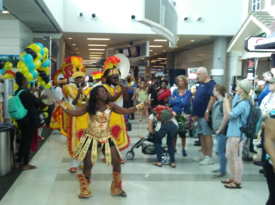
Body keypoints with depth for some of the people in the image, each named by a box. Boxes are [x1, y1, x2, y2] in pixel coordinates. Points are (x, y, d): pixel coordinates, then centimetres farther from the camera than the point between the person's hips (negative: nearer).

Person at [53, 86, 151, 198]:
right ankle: (85, 190, 25)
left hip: (106, 137, 2)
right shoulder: (89, 106, -5)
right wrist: (61, 106, -17)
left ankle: (117, 188, 23)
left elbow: (126, 111, -1)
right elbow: (74, 113, -5)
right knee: (88, 164, 1)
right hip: (91, 137, -2)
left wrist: (142, 105, -7)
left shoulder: (111, 106, 0)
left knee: (116, 162, 1)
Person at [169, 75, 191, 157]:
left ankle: (183, 149, 22)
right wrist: (180, 101, -15)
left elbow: (185, 103, -19)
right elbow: (171, 101, -9)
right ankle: (173, 148, 23)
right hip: (174, 114, 3)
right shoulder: (175, 91, 3)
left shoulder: (188, 92, -7)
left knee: (182, 133, 8)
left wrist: (176, 101, -11)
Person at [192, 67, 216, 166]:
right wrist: (195, 114, 19)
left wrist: (207, 111, -25)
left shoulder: (211, 84, -11)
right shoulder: (201, 85, 17)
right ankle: (203, 154, 23)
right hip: (200, 114, 9)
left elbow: (213, 98, -21)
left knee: (207, 135, -4)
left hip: (205, 114, -9)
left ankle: (209, 157, 2)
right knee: (201, 134, 14)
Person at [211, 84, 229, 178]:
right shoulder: (217, 102, 11)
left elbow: (226, 117, -21)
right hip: (218, 129, 9)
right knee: (221, 150, 15)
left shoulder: (224, 101, -15)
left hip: (222, 130, -9)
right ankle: (222, 168, 26)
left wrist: (220, 129, -16)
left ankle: (222, 171, 5)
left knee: (220, 150, -4)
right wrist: (216, 129, 12)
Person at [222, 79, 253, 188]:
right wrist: (229, 101, 8)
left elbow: (231, 114, -20)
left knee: (237, 158, -1)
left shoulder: (244, 103, -18)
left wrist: (227, 102, -9)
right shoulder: (240, 101, 12)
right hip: (232, 132, 10)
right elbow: (232, 113, 14)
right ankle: (233, 177, 31)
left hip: (238, 134, -10)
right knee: (229, 156, 18)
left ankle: (238, 182, 10)